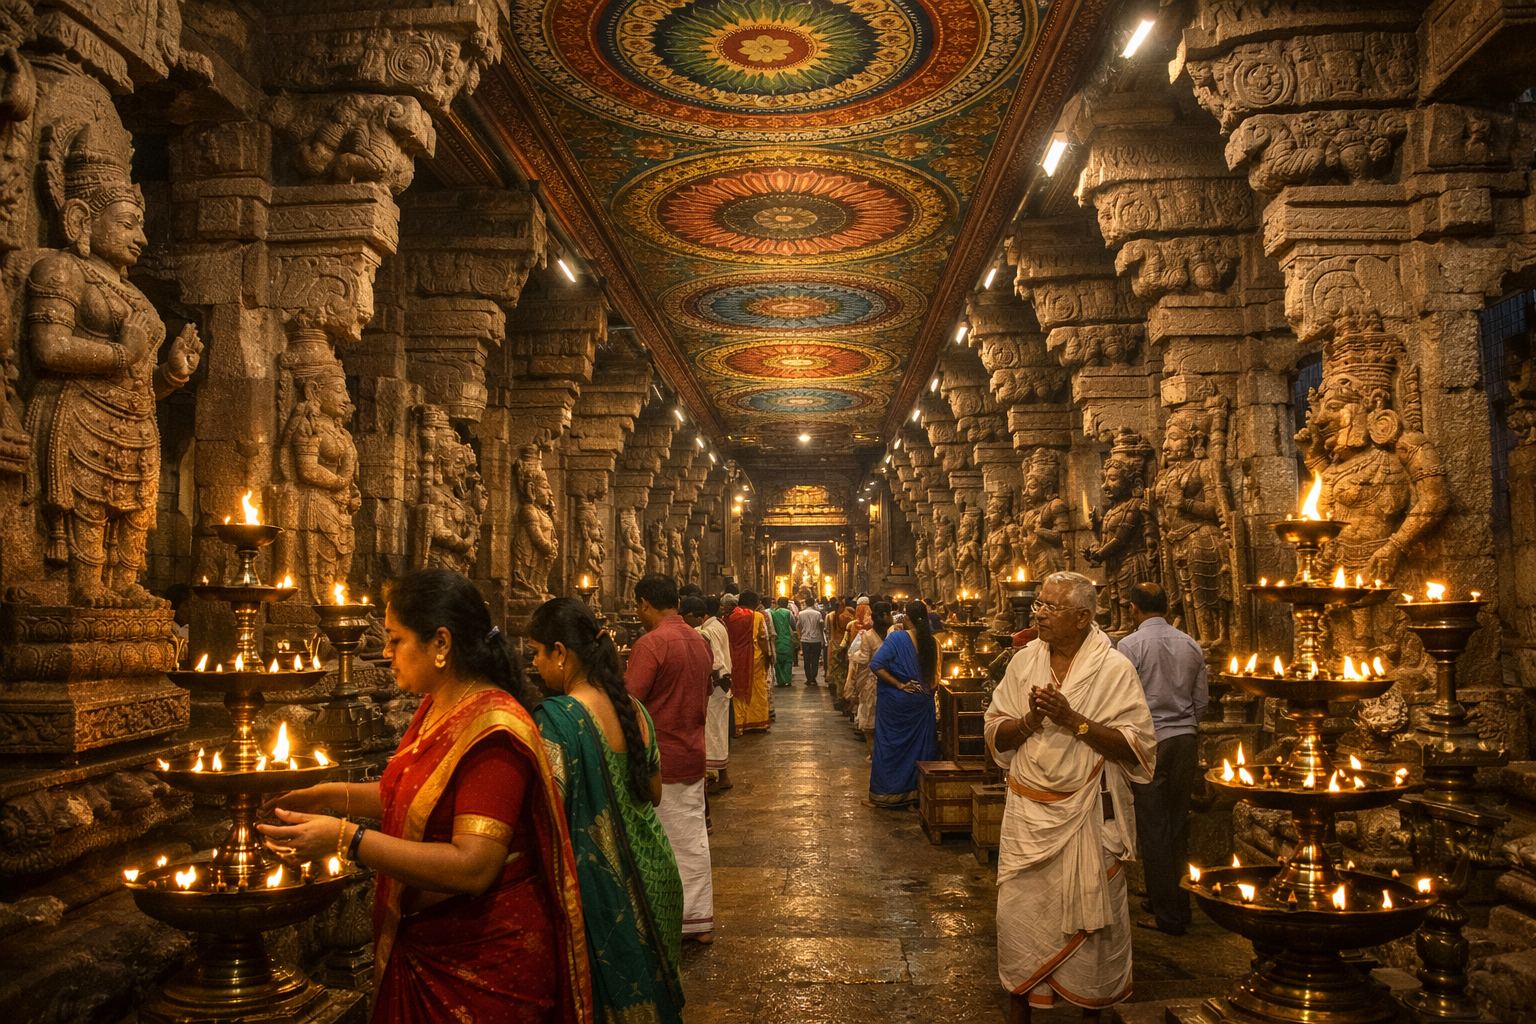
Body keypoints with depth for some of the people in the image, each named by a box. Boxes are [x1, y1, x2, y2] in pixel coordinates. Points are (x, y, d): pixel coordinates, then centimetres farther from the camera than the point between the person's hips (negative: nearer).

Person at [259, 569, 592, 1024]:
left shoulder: (492, 729, -25)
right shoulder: (436, 709, 5)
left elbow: (472, 867, -31)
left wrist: (347, 838, -30)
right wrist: (333, 795, 11)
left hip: (482, 960, -9)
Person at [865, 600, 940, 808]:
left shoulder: (896, 638, -13)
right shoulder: (933, 643, -2)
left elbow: (876, 665, -21)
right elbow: (935, 676, 3)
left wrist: (899, 684, -15)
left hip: (895, 702, -4)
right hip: (922, 703, 4)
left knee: (889, 745, 6)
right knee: (919, 745, 12)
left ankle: (882, 795, 13)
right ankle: (916, 793, 18)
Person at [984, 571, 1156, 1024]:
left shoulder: (1114, 669, -8)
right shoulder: (1024, 661, 3)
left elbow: (1137, 747, -14)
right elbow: (995, 733, 5)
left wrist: (1073, 719, -22)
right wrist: (1029, 722, -16)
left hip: (1087, 816, -3)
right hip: (1028, 813, 3)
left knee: (1089, 913, 8)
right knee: (1018, 910, 5)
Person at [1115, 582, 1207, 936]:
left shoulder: (1130, 646, -9)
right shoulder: (1191, 645, 7)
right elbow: (1202, 699, 13)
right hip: (1185, 741, 6)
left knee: (1154, 830, 1)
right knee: (1178, 826, 15)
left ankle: (1168, 915, 6)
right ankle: (1179, 903, 26)